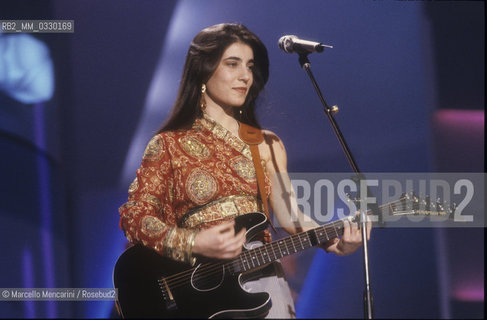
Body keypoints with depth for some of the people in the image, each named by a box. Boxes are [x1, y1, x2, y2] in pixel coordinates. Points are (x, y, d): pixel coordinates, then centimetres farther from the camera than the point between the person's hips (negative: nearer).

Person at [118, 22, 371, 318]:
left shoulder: (267, 145, 15)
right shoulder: (169, 145, 5)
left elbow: (289, 215, 8)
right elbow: (135, 216, -1)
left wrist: (332, 240, -11)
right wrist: (195, 244, -15)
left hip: (261, 279, 3)